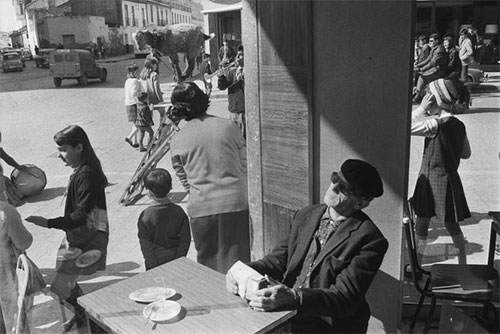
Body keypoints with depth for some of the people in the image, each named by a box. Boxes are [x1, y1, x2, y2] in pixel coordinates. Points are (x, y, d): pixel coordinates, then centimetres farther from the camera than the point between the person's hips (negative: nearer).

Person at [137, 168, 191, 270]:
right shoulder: (179, 212, -4)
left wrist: (153, 265, -5)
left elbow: (145, 245, -10)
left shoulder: (145, 217, -11)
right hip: (175, 261, 3)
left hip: (155, 263, -3)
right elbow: (185, 239, -3)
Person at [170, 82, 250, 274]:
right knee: (239, 259, 11)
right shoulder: (228, 126, 1)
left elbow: (184, 180, 8)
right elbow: (245, 165, 6)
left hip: (202, 208, 0)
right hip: (237, 202, 1)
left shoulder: (177, 141, -1)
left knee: (208, 260, 14)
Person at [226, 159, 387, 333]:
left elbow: (346, 298, -17)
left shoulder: (370, 239, -11)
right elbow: (277, 259, 10)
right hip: (284, 313, 6)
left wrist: (293, 297, -32)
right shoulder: (305, 215, 9)